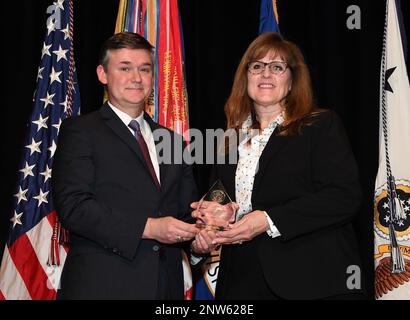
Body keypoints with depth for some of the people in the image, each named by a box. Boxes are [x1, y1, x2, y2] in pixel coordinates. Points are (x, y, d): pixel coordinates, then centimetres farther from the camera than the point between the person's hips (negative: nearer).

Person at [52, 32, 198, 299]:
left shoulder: (173, 141, 16)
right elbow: (73, 206, -13)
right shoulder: (80, 131, -2)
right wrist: (148, 227, -19)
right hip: (101, 284, -5)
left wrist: (199, 235, -6)